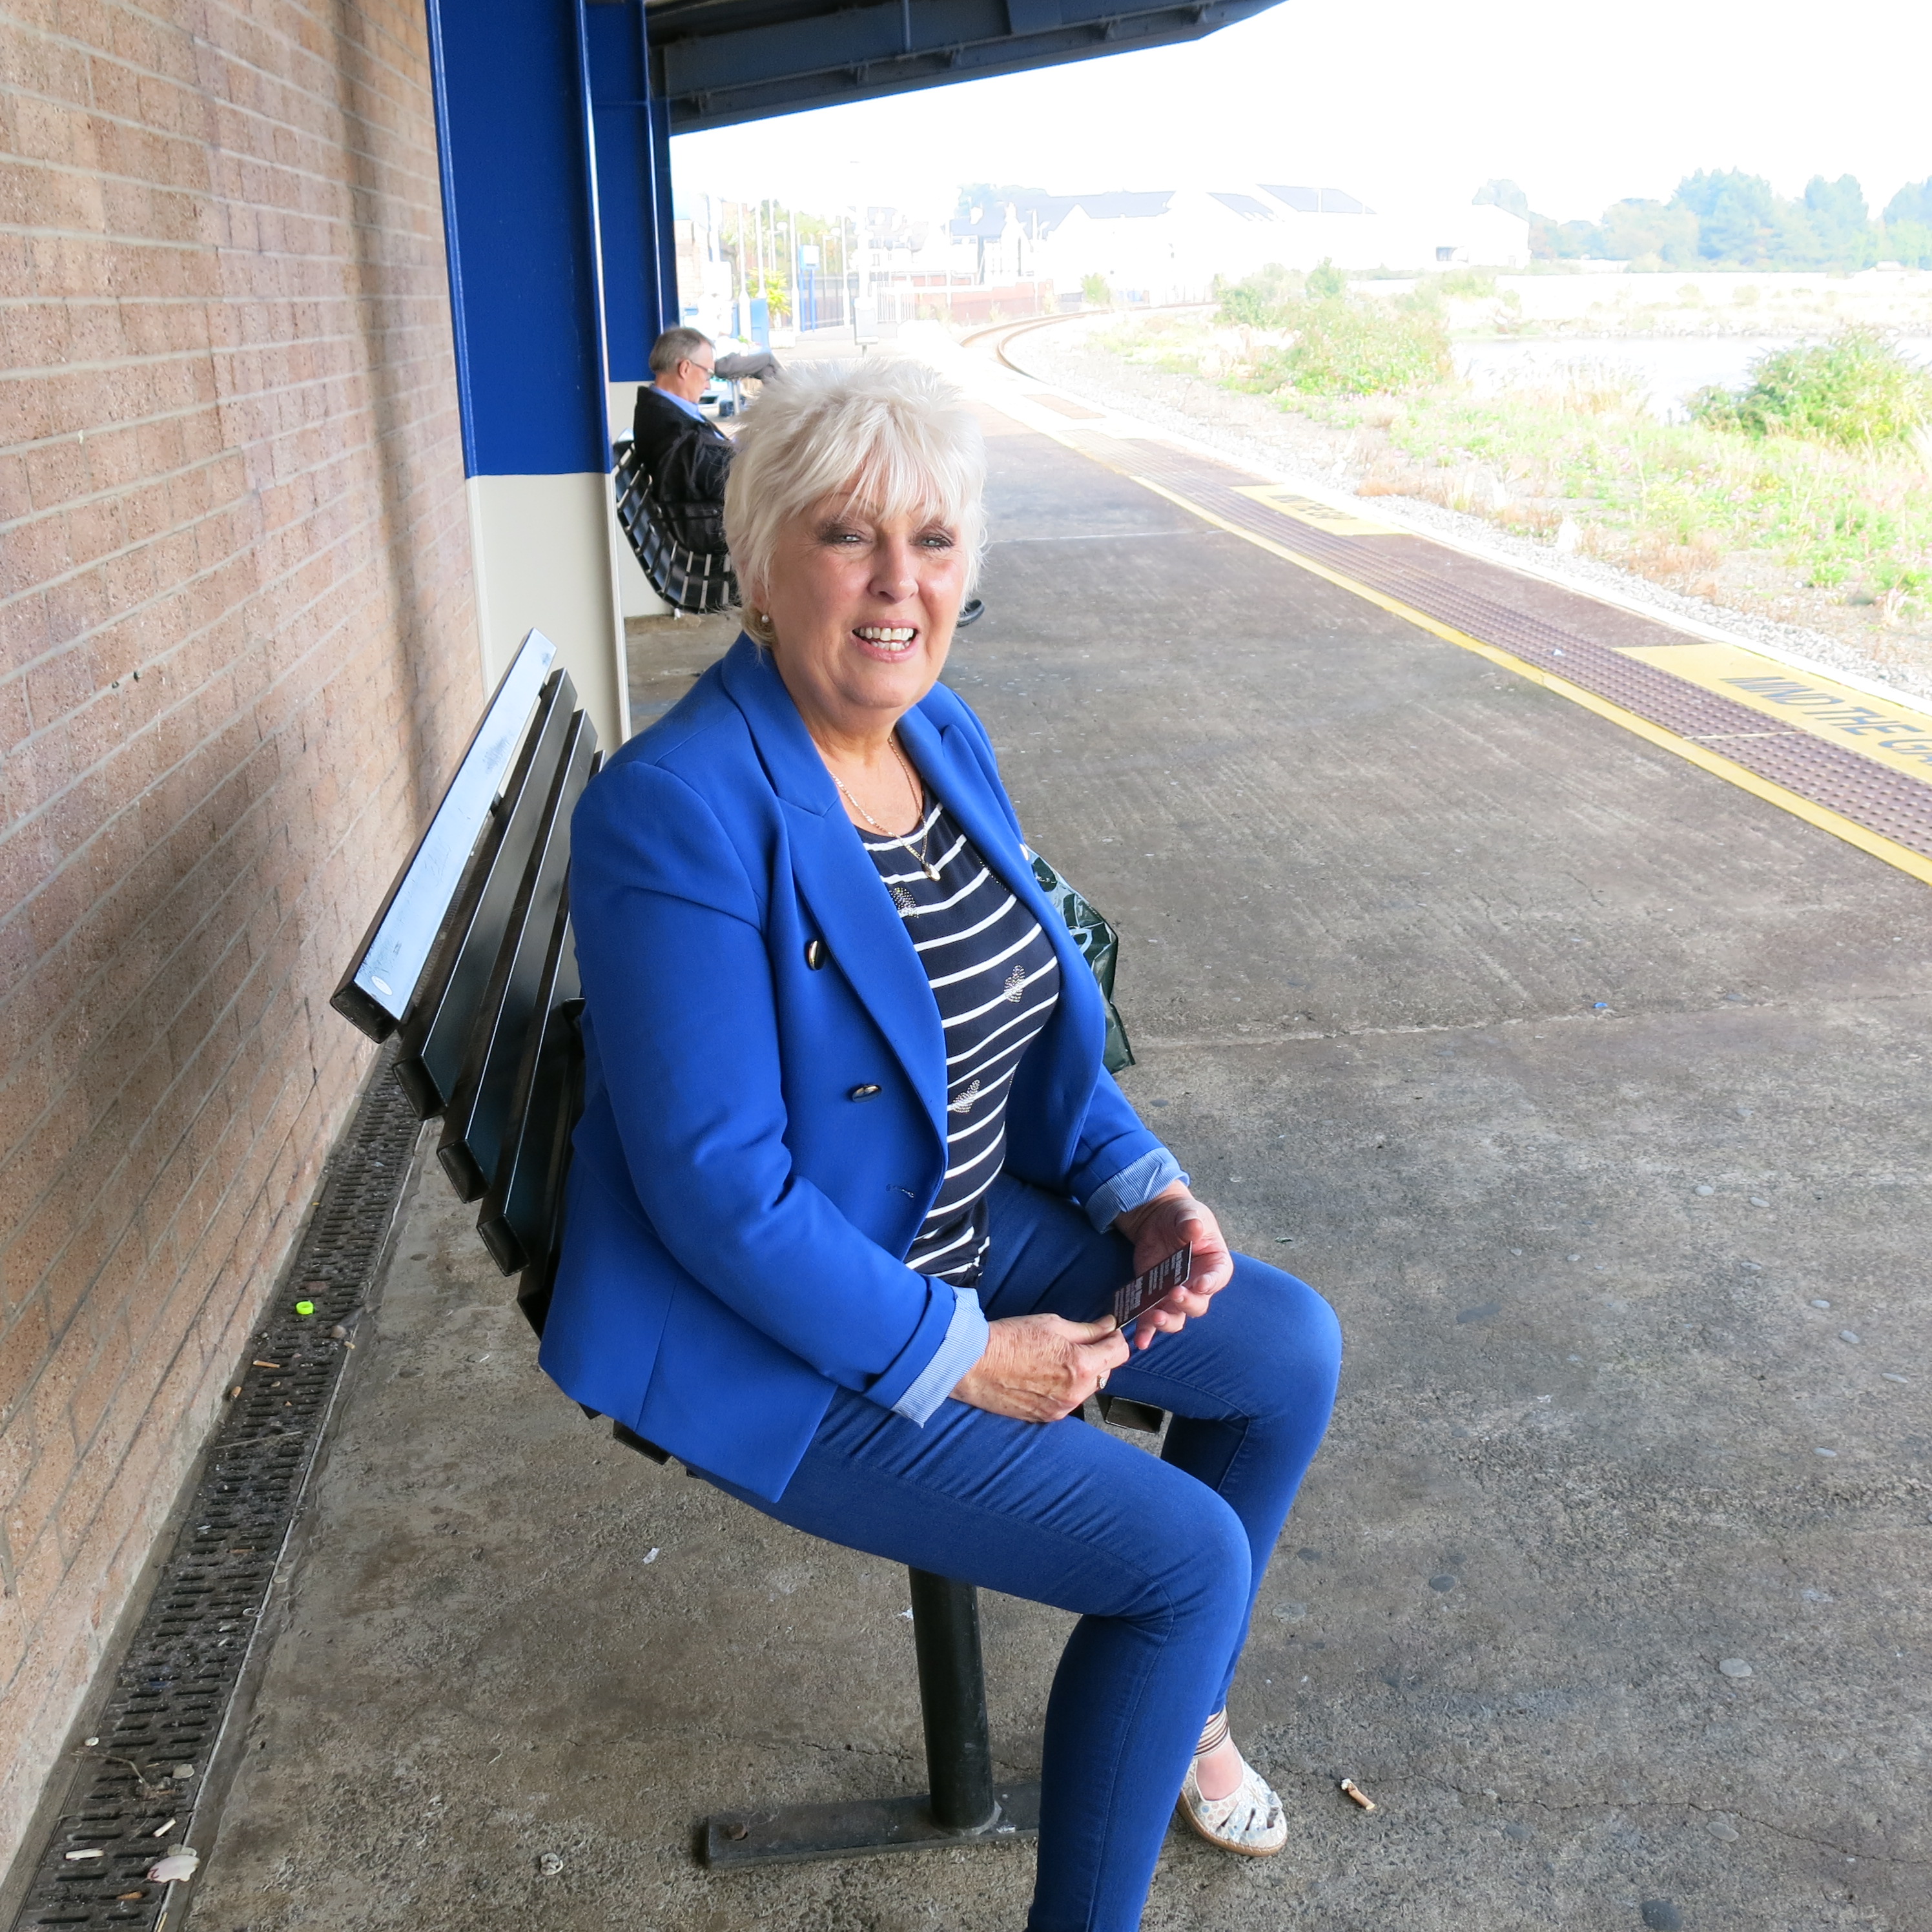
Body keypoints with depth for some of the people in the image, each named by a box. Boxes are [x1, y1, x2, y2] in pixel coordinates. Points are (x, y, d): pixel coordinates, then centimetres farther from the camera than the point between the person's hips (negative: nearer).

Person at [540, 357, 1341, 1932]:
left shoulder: (944, 736, 0)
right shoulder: (678, 813, -26)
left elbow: (1029, 1024, 12)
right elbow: (719, 1186, -26)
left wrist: (1139, 1186, -2)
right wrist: (957, 1356, -20)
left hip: (960, 1227, 9)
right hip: (773, 1332, -8)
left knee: (1289, 1346, 7)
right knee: (1185, 1557, -11)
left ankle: (1174, 1704, 30)